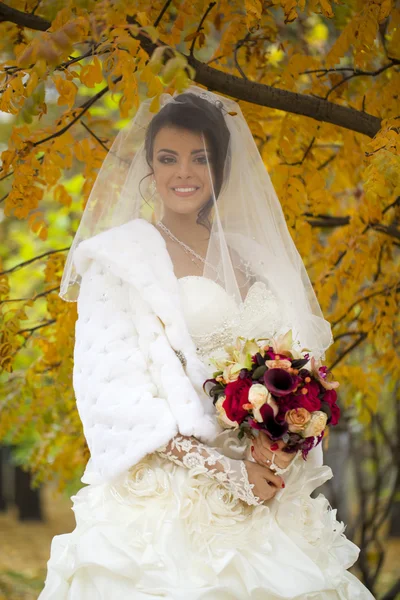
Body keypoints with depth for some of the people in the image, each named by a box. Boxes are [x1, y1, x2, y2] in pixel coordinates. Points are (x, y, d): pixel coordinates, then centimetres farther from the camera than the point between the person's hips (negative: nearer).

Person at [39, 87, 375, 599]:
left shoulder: (245, 257, 14)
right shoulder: (119, 257, -1)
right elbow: (110, 386, -10)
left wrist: (282, 445, -7)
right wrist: (223, 470, -16)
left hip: (260, 497, 4)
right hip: (160, 495, -4)